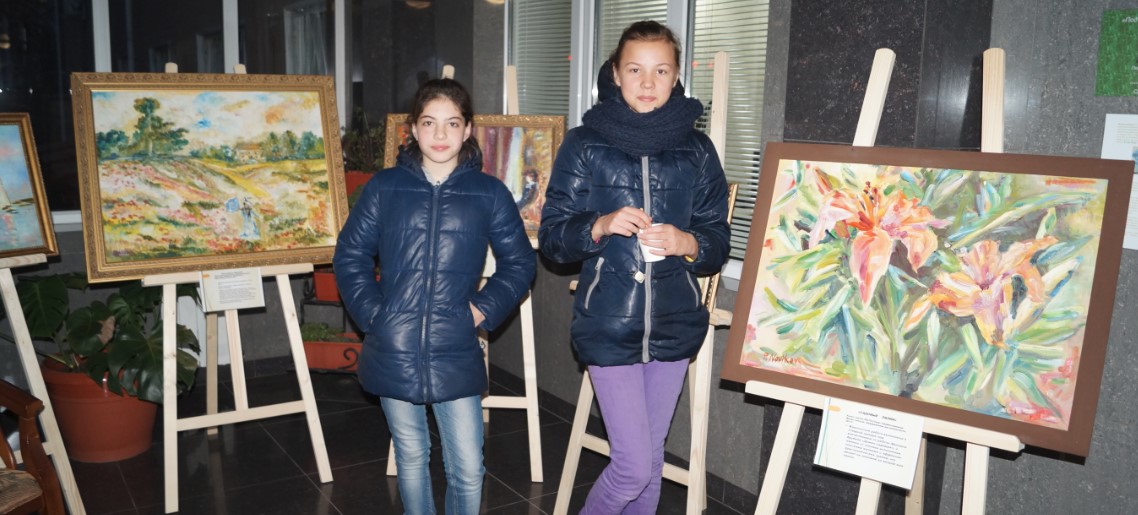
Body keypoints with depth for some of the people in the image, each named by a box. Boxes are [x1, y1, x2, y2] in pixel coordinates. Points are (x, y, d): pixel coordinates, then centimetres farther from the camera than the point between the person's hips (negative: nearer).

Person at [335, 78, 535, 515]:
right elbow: (350, 255, 6)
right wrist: (372, 313, -4)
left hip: (457, 356, -1)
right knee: (411, 458, 17)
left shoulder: (489, 193, 2)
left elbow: (520, 262, 8)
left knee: (468, 469, 2)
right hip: (393, 353, 1)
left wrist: (485, 310, -3)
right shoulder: (384, 188, 2)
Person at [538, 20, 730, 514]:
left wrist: (687, 243, -16)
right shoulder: (585, 144, -1)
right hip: (609, 326, -3)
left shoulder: (696, 149, 4)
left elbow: (718, 241, 5)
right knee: (633, 465, -3)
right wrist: (600, 225, -20)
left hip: (675, 325, 3)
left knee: (650, 461, 14)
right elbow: (551, 235, -2)